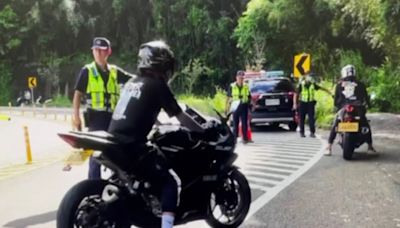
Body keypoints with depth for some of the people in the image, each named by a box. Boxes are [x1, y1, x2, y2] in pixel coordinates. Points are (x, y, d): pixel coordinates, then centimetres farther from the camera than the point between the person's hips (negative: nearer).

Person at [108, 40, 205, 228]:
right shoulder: (157, 85, -4)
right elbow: (180, 117, 0)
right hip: (131, 147, -9)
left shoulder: (132, 82, 19)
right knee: (171, 181, -5)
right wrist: (205, 132, 12)